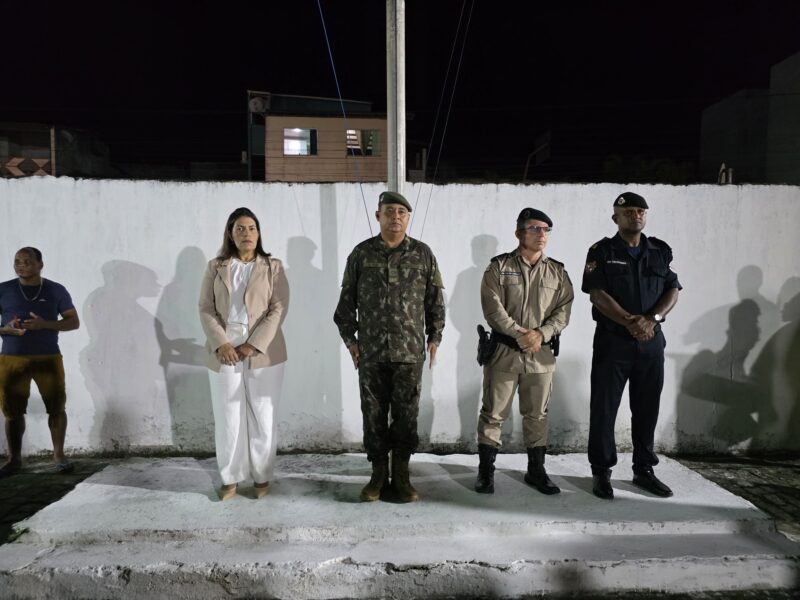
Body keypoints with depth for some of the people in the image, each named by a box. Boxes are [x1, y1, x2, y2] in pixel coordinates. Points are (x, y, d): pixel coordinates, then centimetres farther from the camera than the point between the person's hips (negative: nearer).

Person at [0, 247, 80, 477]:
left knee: (57, 407, -2)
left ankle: (58, 455, 9)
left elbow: (74, 321, 1)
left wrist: (45, 324, -15)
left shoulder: (56, 290, 3)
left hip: (48, 358, -1)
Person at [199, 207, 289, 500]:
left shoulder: (273, 267, 3)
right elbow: (206, 309, 4)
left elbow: (279, 309, -5)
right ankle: (230, 478, 21)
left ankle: (262, 477, 19)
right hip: (225, 352, 2)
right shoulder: (215, 267, 9)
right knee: (227, 417, 6)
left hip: (263, 352, -1)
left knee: (262, 418, 5)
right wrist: (221, 344, -11)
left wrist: (252, 345, -13)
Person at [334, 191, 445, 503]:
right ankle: (378, 475, 23)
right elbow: (347, 299, 8)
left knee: (406, 415, 6)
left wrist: (434, 337, 6)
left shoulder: (423, 254, 4)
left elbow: (435, 300, 9)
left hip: (410, 350, 0)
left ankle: (401, 477, 21)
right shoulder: (361, 253, 4)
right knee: (374, 415, 8)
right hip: (370, 351, 1)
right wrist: (349, 338, 5)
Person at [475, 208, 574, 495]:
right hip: (503, 351, -3)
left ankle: (536, 470, 27)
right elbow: (493, 308, -10)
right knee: (493, 413, 3)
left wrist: (541, 334, -14)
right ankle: (486, 471, 16)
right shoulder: (499, 266, -1)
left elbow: (563, 310, 1)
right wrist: (519, 334, -17)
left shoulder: (558, 272, 9)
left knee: (537, 414, 12)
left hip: (542, 354, 3)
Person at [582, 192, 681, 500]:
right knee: (604, 409, 1)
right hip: (612, 341, -3)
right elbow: (597, 294, -10)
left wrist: (651, 319, -14)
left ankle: (644, 470, 24)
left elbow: (672, 291, 4)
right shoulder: (601, 251, -1)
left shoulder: (661, 251, 11)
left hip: (652, 342, 4)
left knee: (647, 410, 10)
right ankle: (601, 472, 12)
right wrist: (630, 322, -19)